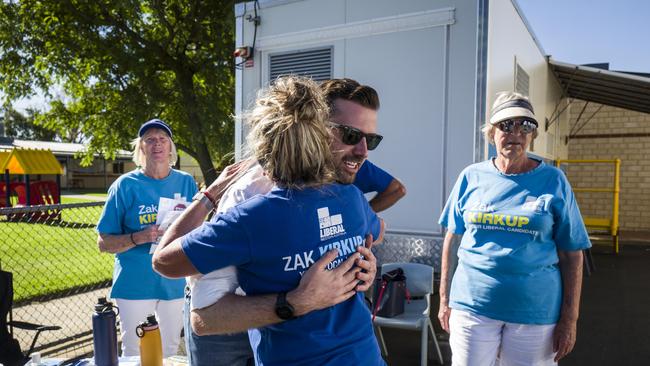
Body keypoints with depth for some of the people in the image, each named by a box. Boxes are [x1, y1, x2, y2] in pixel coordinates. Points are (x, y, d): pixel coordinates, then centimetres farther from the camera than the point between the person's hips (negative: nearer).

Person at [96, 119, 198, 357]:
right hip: (135, 284, -2)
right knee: (134, 354, 12)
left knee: (170, 350, 19)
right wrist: (139, 237, -22)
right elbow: (104, 243, -5)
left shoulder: (186, 182, 1)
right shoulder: (126, 185, -6)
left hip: (175, 282, 2)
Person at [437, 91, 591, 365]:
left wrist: (569, 318, -2)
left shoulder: (553, 181, -2)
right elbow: (452, 239, 6)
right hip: (472, 304, 1)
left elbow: (571, 254, 0)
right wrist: (444, 299, 6)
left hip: (535, 311, 0)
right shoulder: (471, 177, 1)